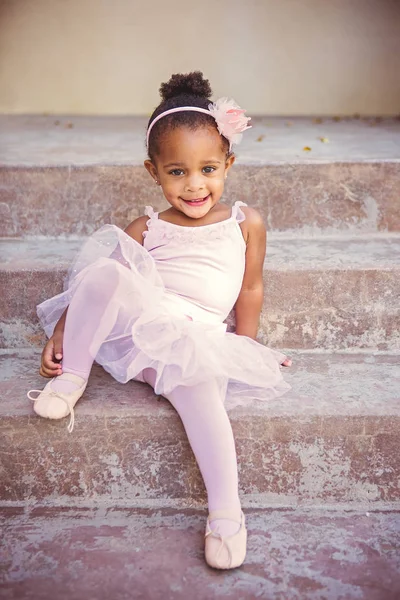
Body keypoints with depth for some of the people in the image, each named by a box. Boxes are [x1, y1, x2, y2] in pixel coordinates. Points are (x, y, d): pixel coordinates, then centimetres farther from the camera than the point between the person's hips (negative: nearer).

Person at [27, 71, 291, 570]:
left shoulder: (246, 224, 11)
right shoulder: (146, 229, 11)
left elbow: (250, 289, 16)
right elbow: (95, 280, 9)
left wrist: (244, 349, 11)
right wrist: (59, 333, 0)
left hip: (196, 339, -1)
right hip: (135, 323, 1)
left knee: (201, 387, -35)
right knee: (104, 271, -29)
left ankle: (226, 510, -25)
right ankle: (72, 375, -14)